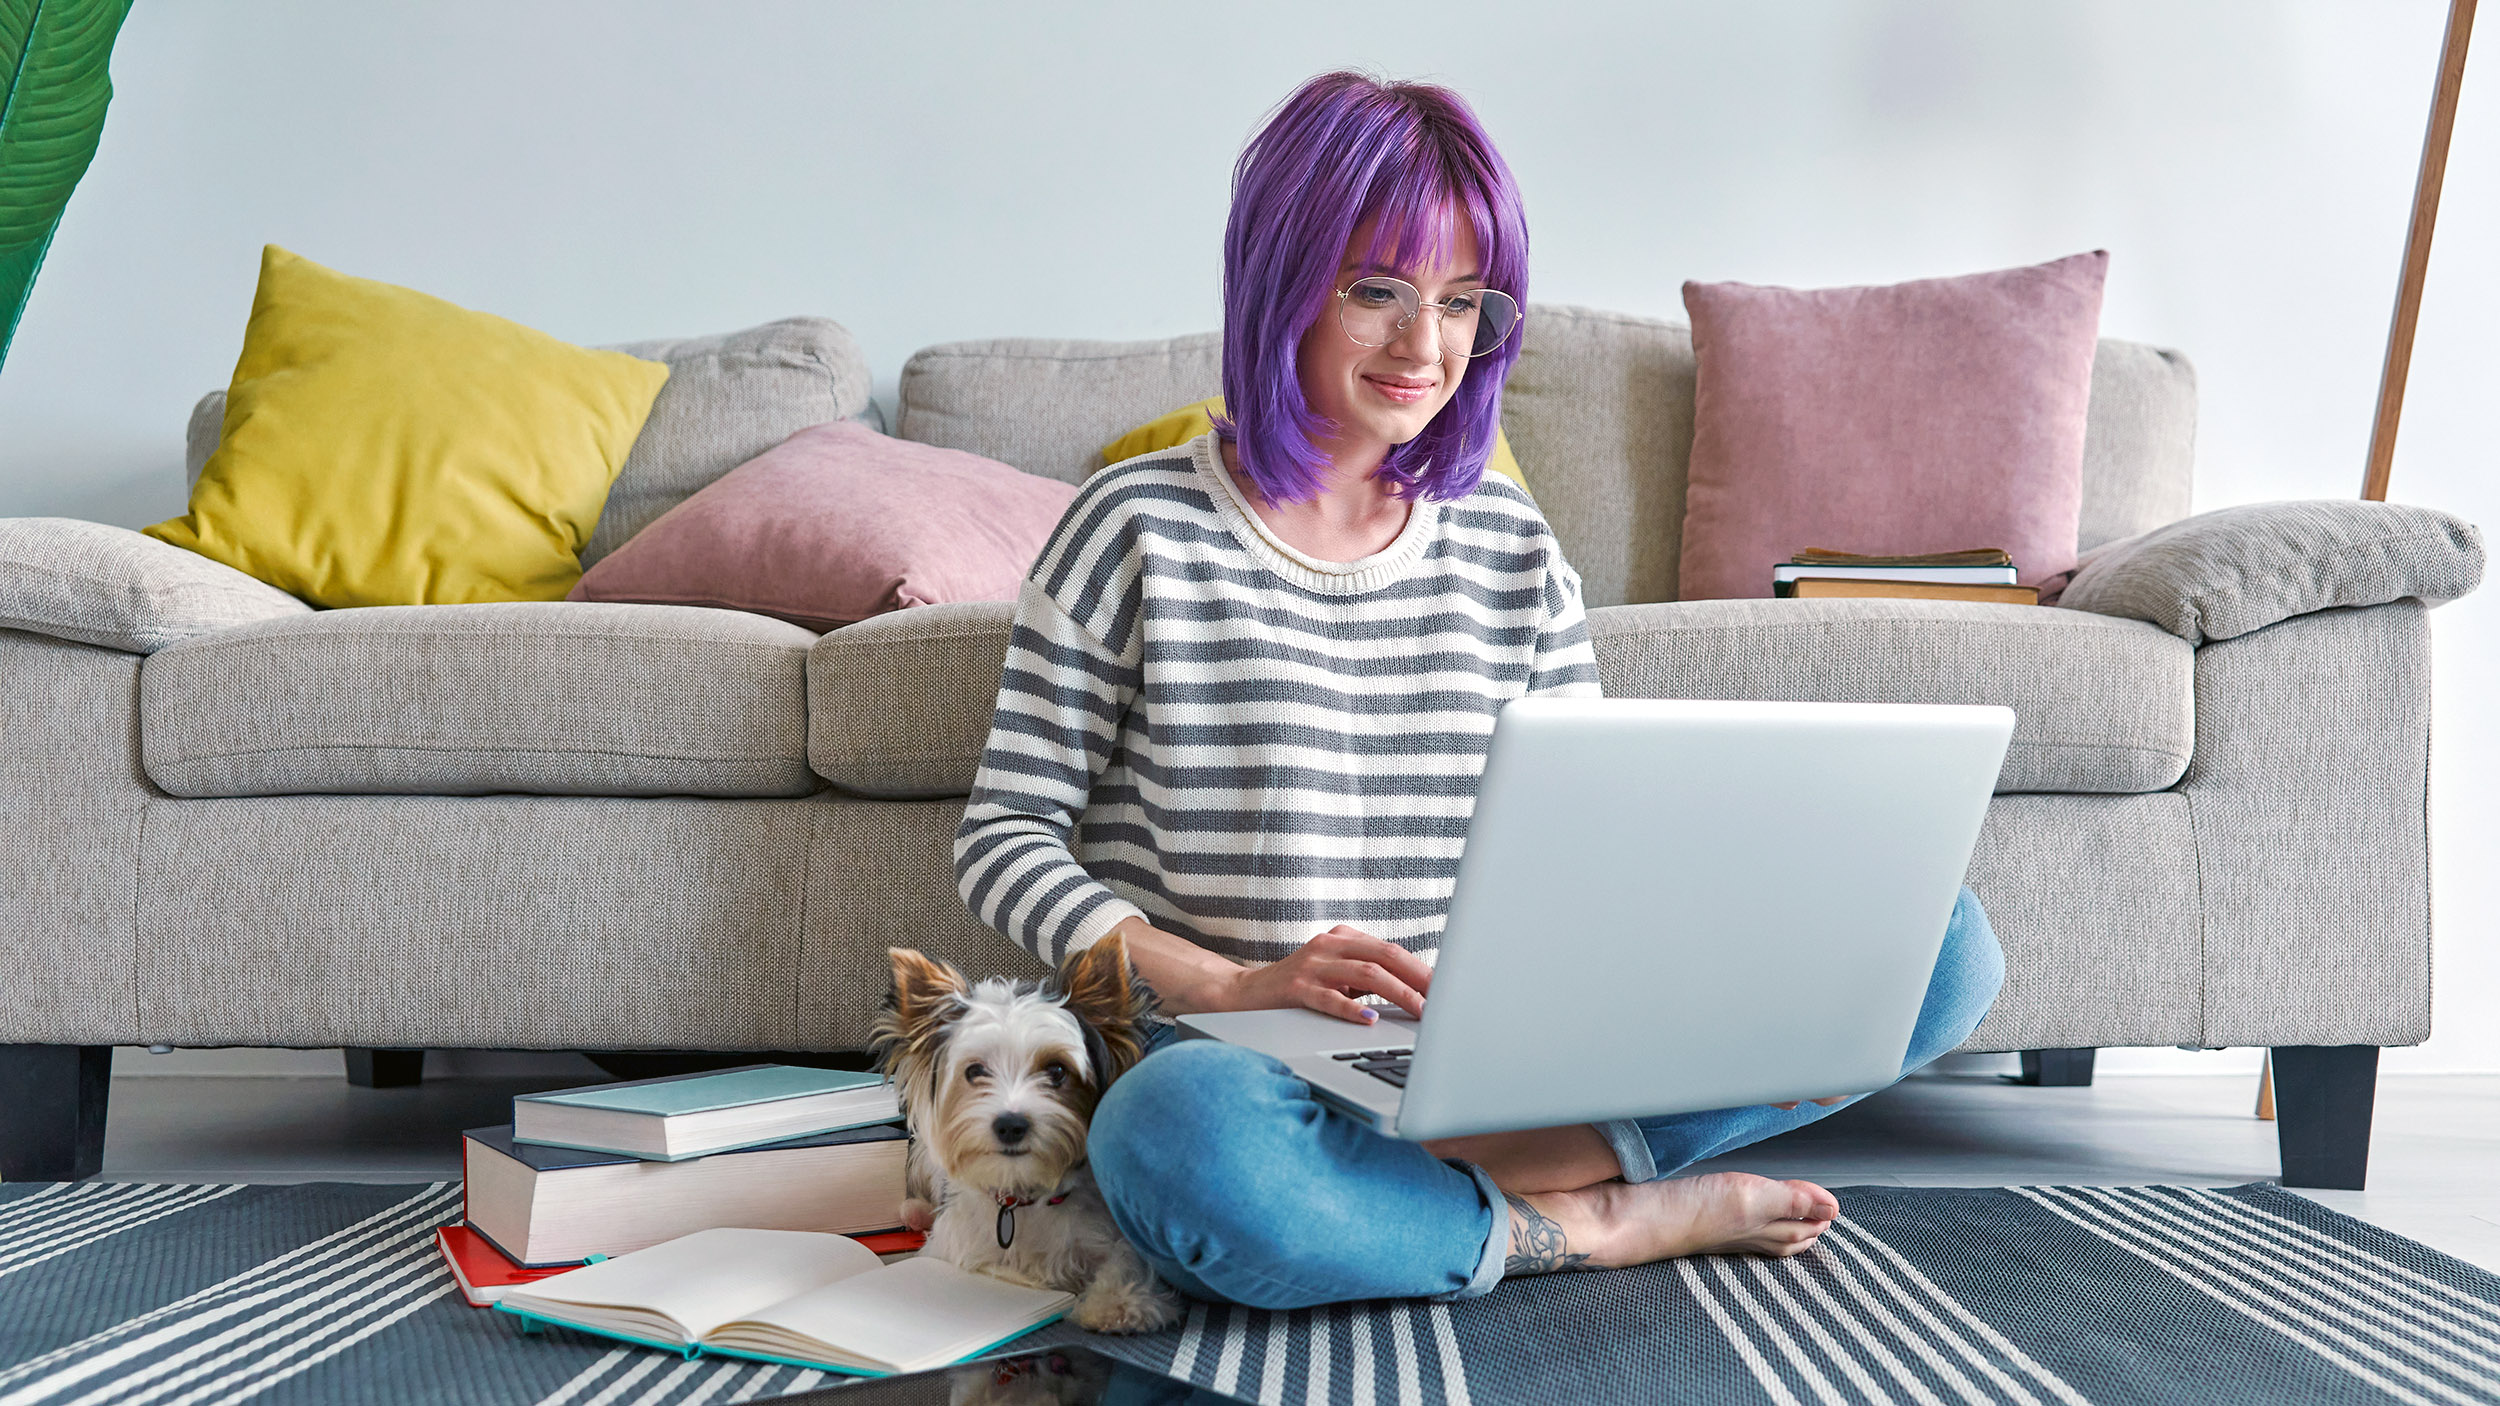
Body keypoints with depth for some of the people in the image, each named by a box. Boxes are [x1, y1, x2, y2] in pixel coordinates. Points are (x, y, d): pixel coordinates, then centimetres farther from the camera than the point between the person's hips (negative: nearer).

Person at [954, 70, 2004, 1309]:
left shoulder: (1516, 553, 12)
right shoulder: (1143, 531, -1)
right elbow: (1004, 838, -3)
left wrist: (1736, 984, -10)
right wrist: (1229, 985, -20)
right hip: (1231, 1058, -4)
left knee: (1943, 938, -8)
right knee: (1180, 1135, -43)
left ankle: (1519, 1161, -25)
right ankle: (1610, 1222, -18)